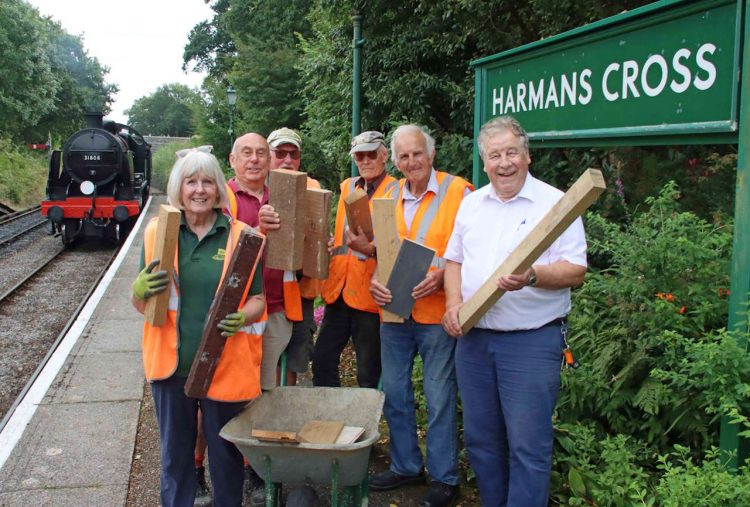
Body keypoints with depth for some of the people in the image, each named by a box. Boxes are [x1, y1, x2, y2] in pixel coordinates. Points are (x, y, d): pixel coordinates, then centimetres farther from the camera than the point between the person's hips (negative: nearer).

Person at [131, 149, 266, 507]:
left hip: (225, 367, -1)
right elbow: (140, 304, 6)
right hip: (171, 364, 1)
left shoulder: (240, 236, -2)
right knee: (174, 453, 15)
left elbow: (258, 299, 2)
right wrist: (141, 291, -17)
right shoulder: (157, 231, 1)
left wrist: (242, 318, -20)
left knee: (225, 453, 12)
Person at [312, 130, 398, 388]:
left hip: (369, 293, -6)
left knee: (369, 374, 3)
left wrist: (371, 249, -31)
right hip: (339, 288, 6)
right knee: (322, 360, 10)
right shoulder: (348, 186, 15)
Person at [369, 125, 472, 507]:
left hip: (437, 311, -5)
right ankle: (405, 466, 33)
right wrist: (375, 279, -2)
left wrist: (443, 275, -22)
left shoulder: (458, 191, -7)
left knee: (439, 397, 3)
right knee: (394, 393, 15)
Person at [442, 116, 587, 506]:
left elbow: (575, 271, -10)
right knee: (479, 439, 15)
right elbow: (454, 260, 17)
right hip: (473, 338, 6)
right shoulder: (471, 203, 12)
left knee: (527, 446, -2)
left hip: (532, 341, -5)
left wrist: (533, 276, -28)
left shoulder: (555, 203, -6)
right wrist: (453, 302, -1)